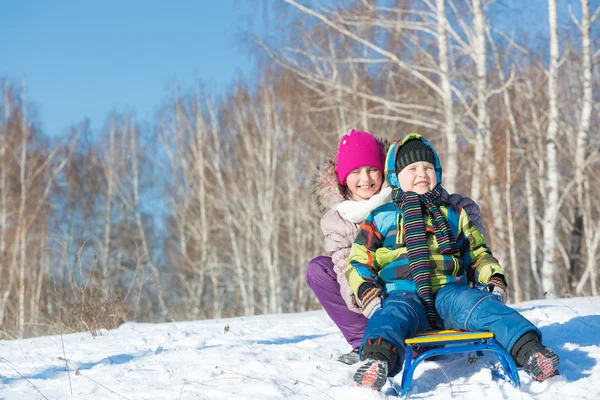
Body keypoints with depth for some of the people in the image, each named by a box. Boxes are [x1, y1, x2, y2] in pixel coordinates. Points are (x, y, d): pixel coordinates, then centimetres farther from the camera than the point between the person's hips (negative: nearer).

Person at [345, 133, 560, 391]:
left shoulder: (453, 215, 27)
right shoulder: (381, 217, 18)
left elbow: (477, 252, 31)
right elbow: (359, 261, 15)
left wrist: (494, 279, 11)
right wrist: (367, 293, -4)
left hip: (449, 291, 3)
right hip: (404, 292, -2)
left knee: (484, 306, -29)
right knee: (392, 315, -38)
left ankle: (528, 350, -48)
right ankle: (378, 358, -68)